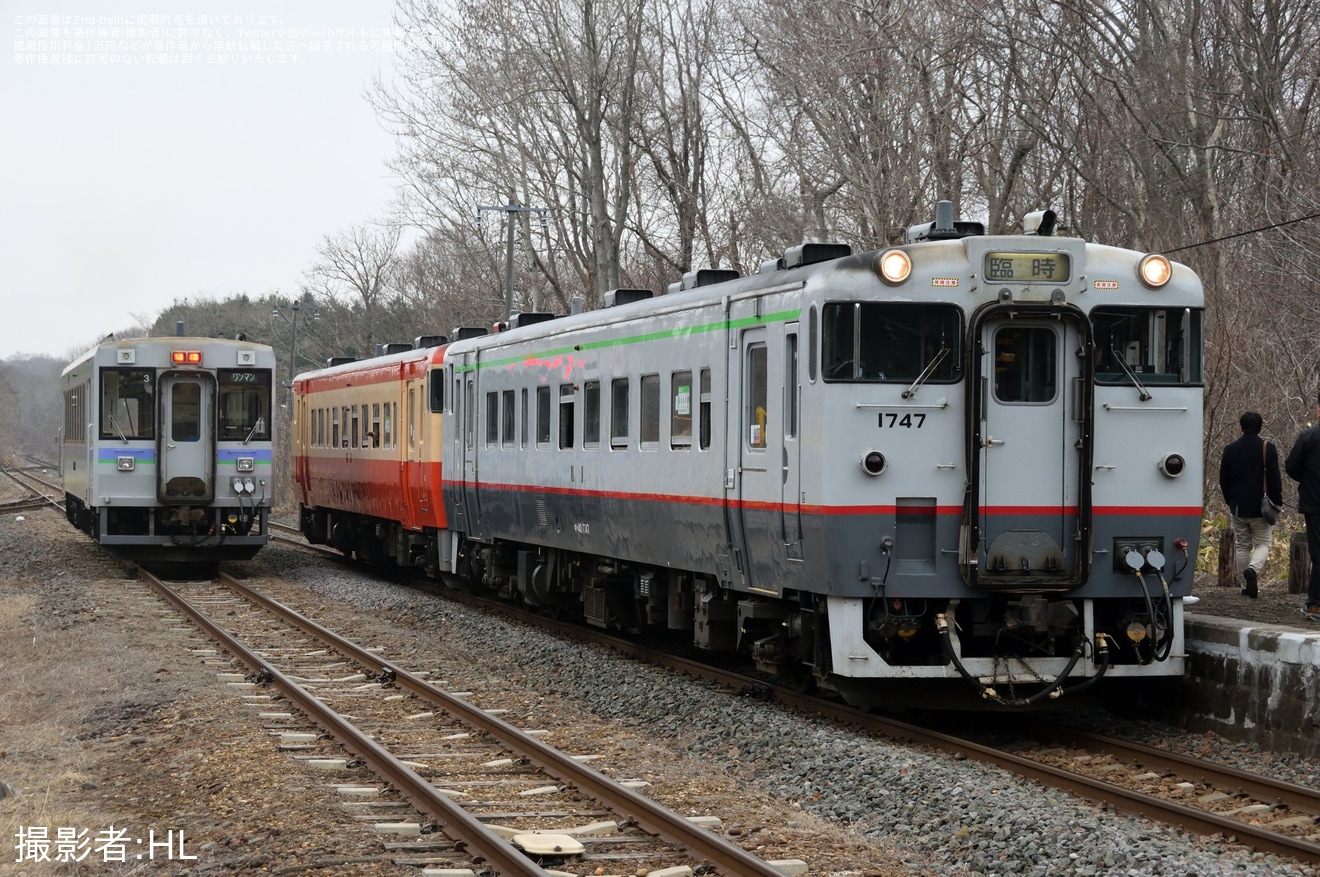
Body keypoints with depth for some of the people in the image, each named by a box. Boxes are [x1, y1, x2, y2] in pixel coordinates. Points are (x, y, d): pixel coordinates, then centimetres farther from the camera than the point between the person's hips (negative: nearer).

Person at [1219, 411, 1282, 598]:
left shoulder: (1230, 449, 1)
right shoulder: (1268, 449, -7)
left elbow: (1223, 480, 7)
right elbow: (1275, 479, -7)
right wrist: (1277, 503, 3)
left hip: (1238, 508, 3)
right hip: (1260, 509, -3)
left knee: (1242, 546, 12)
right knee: (1263, 543, 5)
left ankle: (1246, 586, 11)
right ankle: (1253, 569, -24)